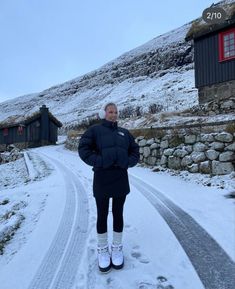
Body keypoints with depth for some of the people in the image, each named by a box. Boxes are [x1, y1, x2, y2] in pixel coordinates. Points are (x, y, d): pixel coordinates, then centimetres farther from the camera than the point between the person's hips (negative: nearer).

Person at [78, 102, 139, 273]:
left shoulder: (124, 132, 12)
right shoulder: (95, 130, 0)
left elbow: (135, 151, 14)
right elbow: (83, 148, -7)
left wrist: (128, 162, -5)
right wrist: (98, 161, -17)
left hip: (121, 179, 3)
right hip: (101, 179, -3)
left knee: (118, 214, 14)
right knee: (102, 215, 10)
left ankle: (117, 248, 33)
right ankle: (103, 250, 30)